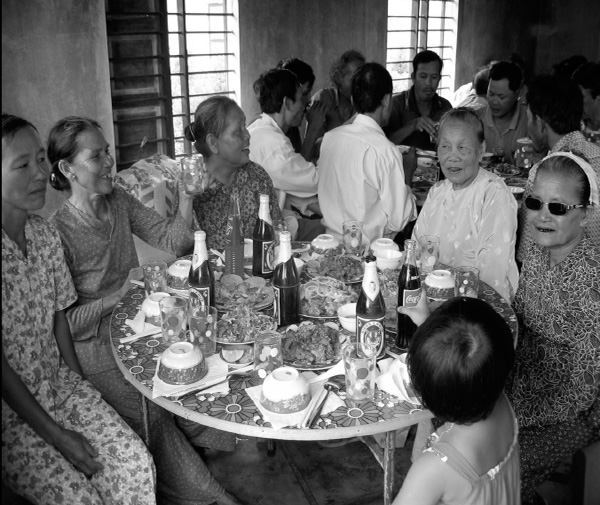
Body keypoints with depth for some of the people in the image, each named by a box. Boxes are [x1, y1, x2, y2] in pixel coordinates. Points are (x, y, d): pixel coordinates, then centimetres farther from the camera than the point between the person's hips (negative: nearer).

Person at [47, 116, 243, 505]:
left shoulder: (119, 200, 1)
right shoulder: (57, 233, -19)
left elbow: (172, 241, -4)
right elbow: (64, 321, -17)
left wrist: (186, 200, -19)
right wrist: (119, 296, -23)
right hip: (99, 350, -6)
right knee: (154, 416, -13)